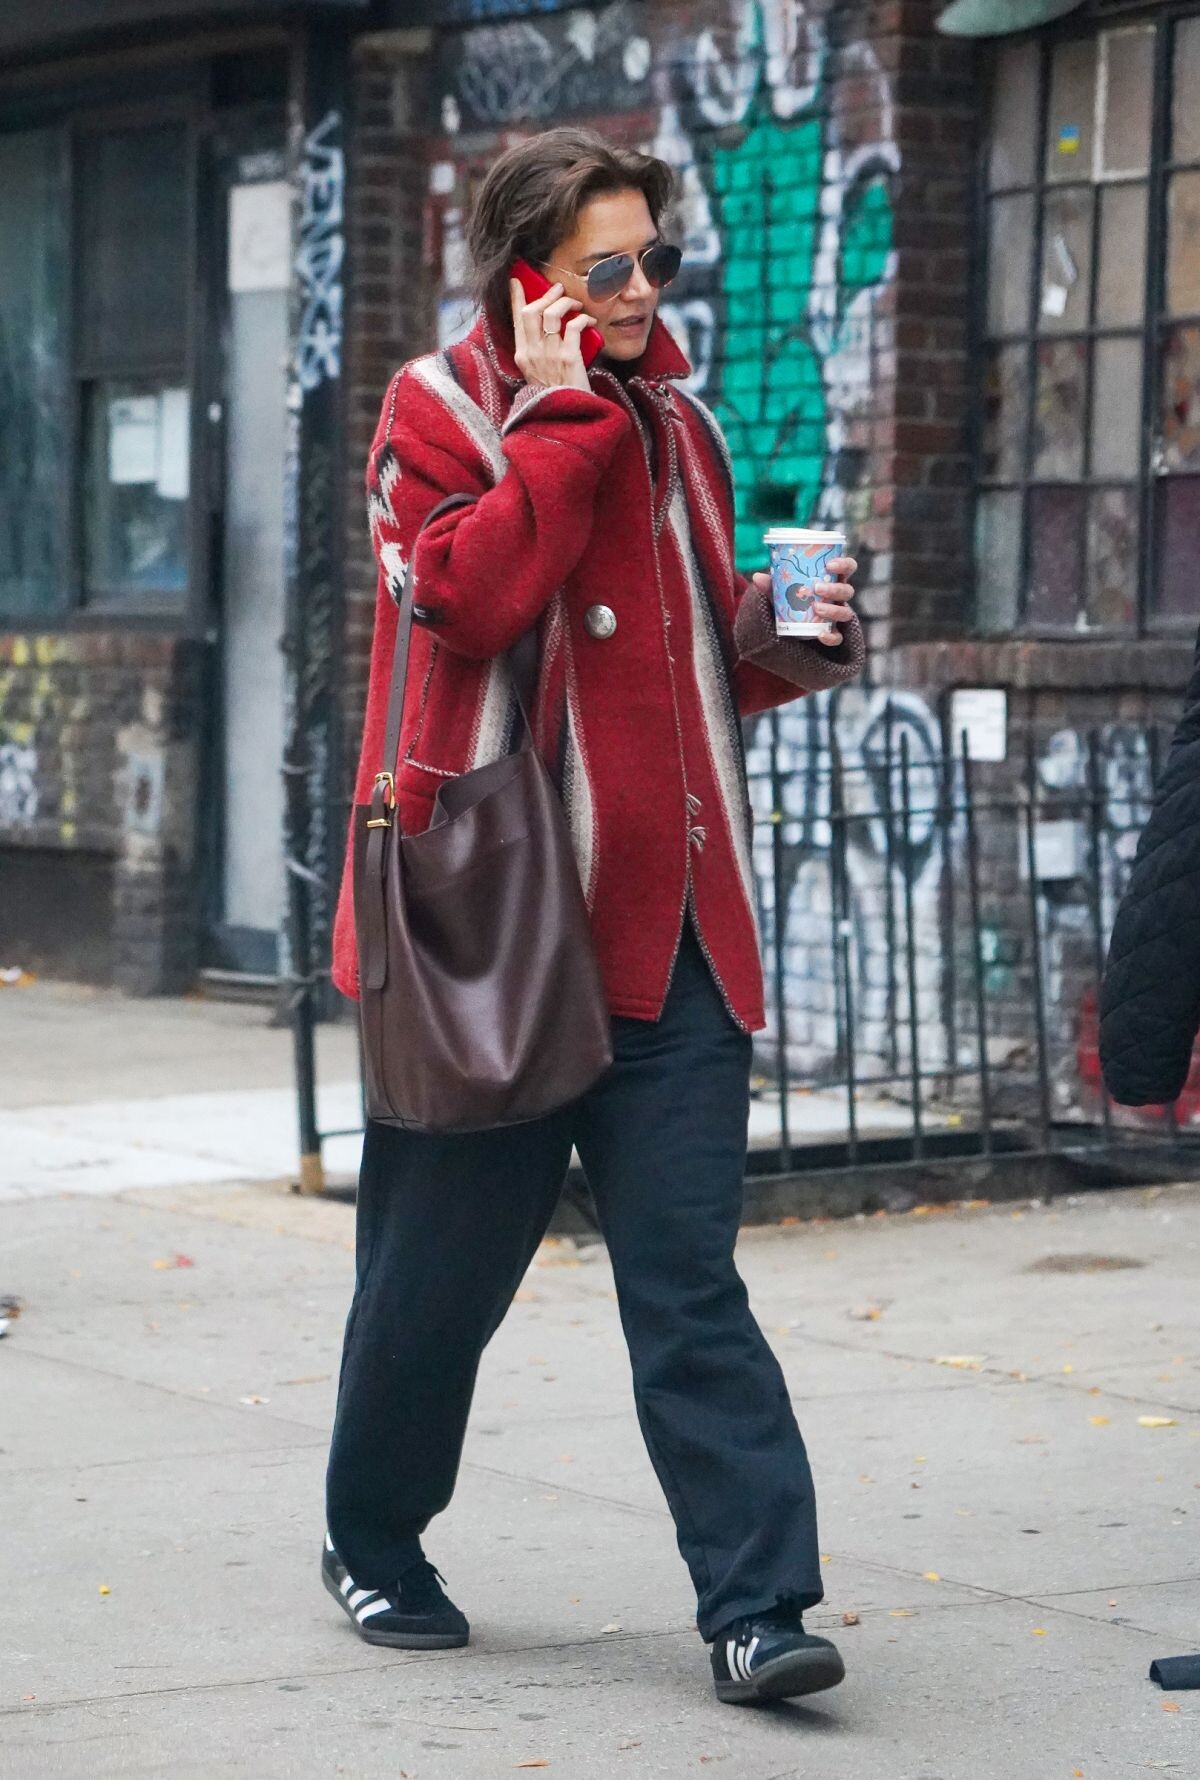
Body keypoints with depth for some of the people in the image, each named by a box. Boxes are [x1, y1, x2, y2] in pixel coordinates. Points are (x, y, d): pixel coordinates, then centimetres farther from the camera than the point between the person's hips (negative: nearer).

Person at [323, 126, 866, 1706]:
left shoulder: (674, 422, 15)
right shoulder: (441, 412, -3)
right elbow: (467, 599, -21)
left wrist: (781, 640, 3)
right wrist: (566, 419, -16)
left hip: (664, 923, 4)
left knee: (690, 1282, -2)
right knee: (441, 1266, 9)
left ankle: (759, 1604, -5)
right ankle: (375, 1545, 30)